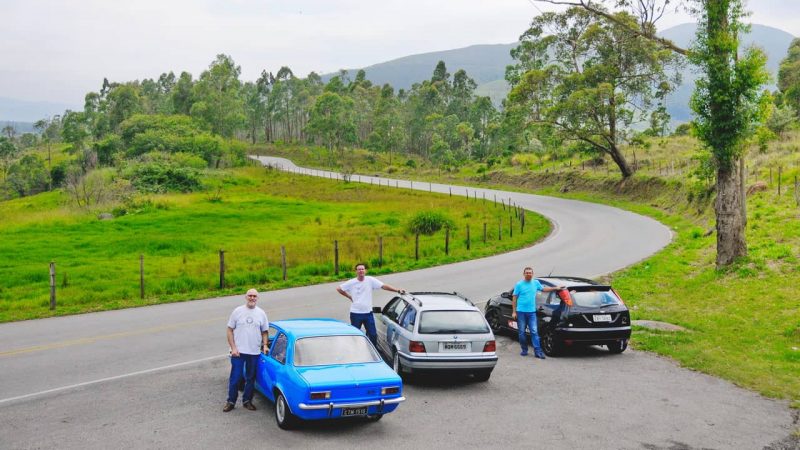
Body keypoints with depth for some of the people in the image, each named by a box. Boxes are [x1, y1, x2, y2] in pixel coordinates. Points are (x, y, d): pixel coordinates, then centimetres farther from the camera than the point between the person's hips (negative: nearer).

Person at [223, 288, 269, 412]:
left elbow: (264, 332, 14)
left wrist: (265, 345, -2)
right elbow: (230, 330, 0)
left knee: (251, 378, 10)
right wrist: (233, 348, -7)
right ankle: (231, 401, 13)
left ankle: (247, 401, 23)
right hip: (238, 351, -2)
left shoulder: (261, 313, 6)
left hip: (255, 352, 2)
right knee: (235, 378, 0)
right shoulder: (237, 311, -1)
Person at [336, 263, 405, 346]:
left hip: (368, 313, 1)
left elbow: (384, 286, -11)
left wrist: (398, 290, -20)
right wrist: (349, 297, 3)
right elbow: (339, 289, 6)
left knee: (373, 335, 5)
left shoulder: (370, 280, -4)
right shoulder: (351, 283, -2)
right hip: (355, 313, -1)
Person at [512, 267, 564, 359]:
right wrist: (514, 312, -6)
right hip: (521, 312, -2)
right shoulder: (519, 284, -3)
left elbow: (543, 289, 29)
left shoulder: (536, 283, 9)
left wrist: (556, 288, 28)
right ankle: (524, 350, 17)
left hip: (532, 312, 2)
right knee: (522, 332, 4)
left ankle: (538, 351, -5)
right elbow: (514, 298, -2)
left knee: (534, 332, -5)